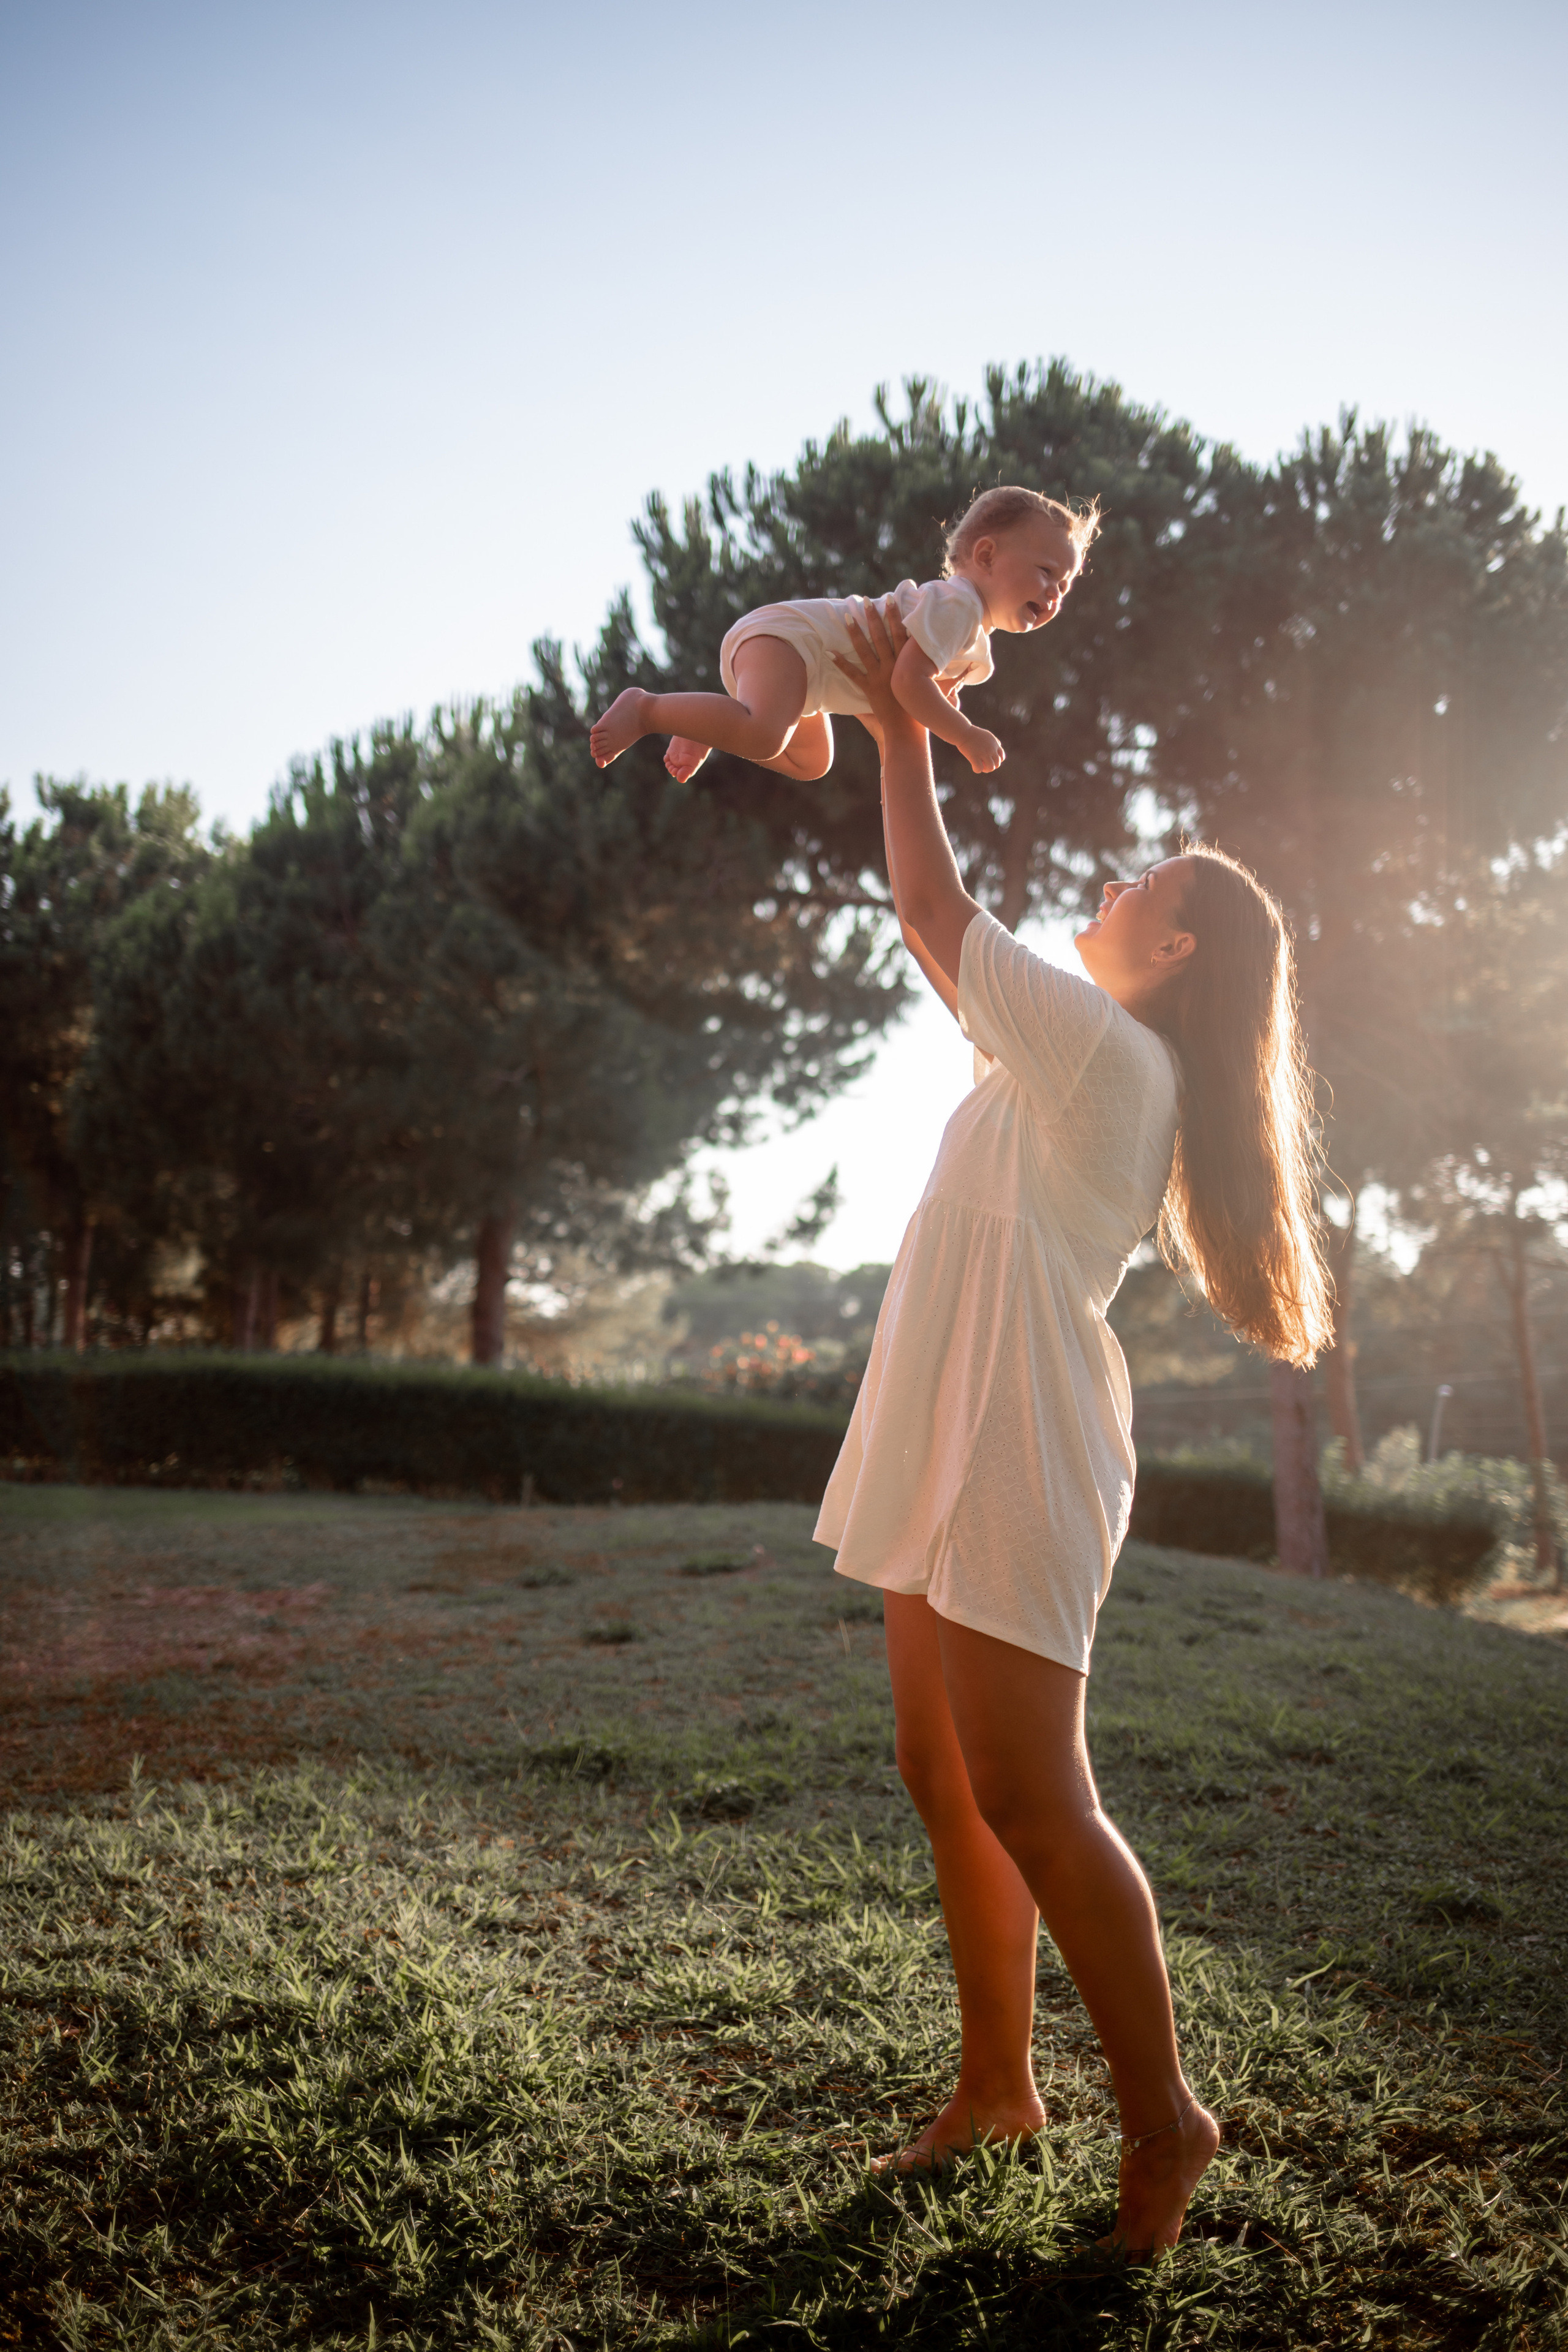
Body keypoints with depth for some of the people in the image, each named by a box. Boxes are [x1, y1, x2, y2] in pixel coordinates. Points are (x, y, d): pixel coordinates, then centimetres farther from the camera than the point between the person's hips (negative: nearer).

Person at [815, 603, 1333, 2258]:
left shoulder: (1108, 1052, -11)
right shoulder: (1081, 1066, 17)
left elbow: (935, 914, -10)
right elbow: (953, 942, 28)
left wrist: (901, 735, 1)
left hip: (1014, 1470, -10)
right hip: (952, 1467, 10)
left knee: (1030, 1805, -7)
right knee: (945, 1783, 13)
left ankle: (1162, 2116, 8)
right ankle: (995, 2086, 25)